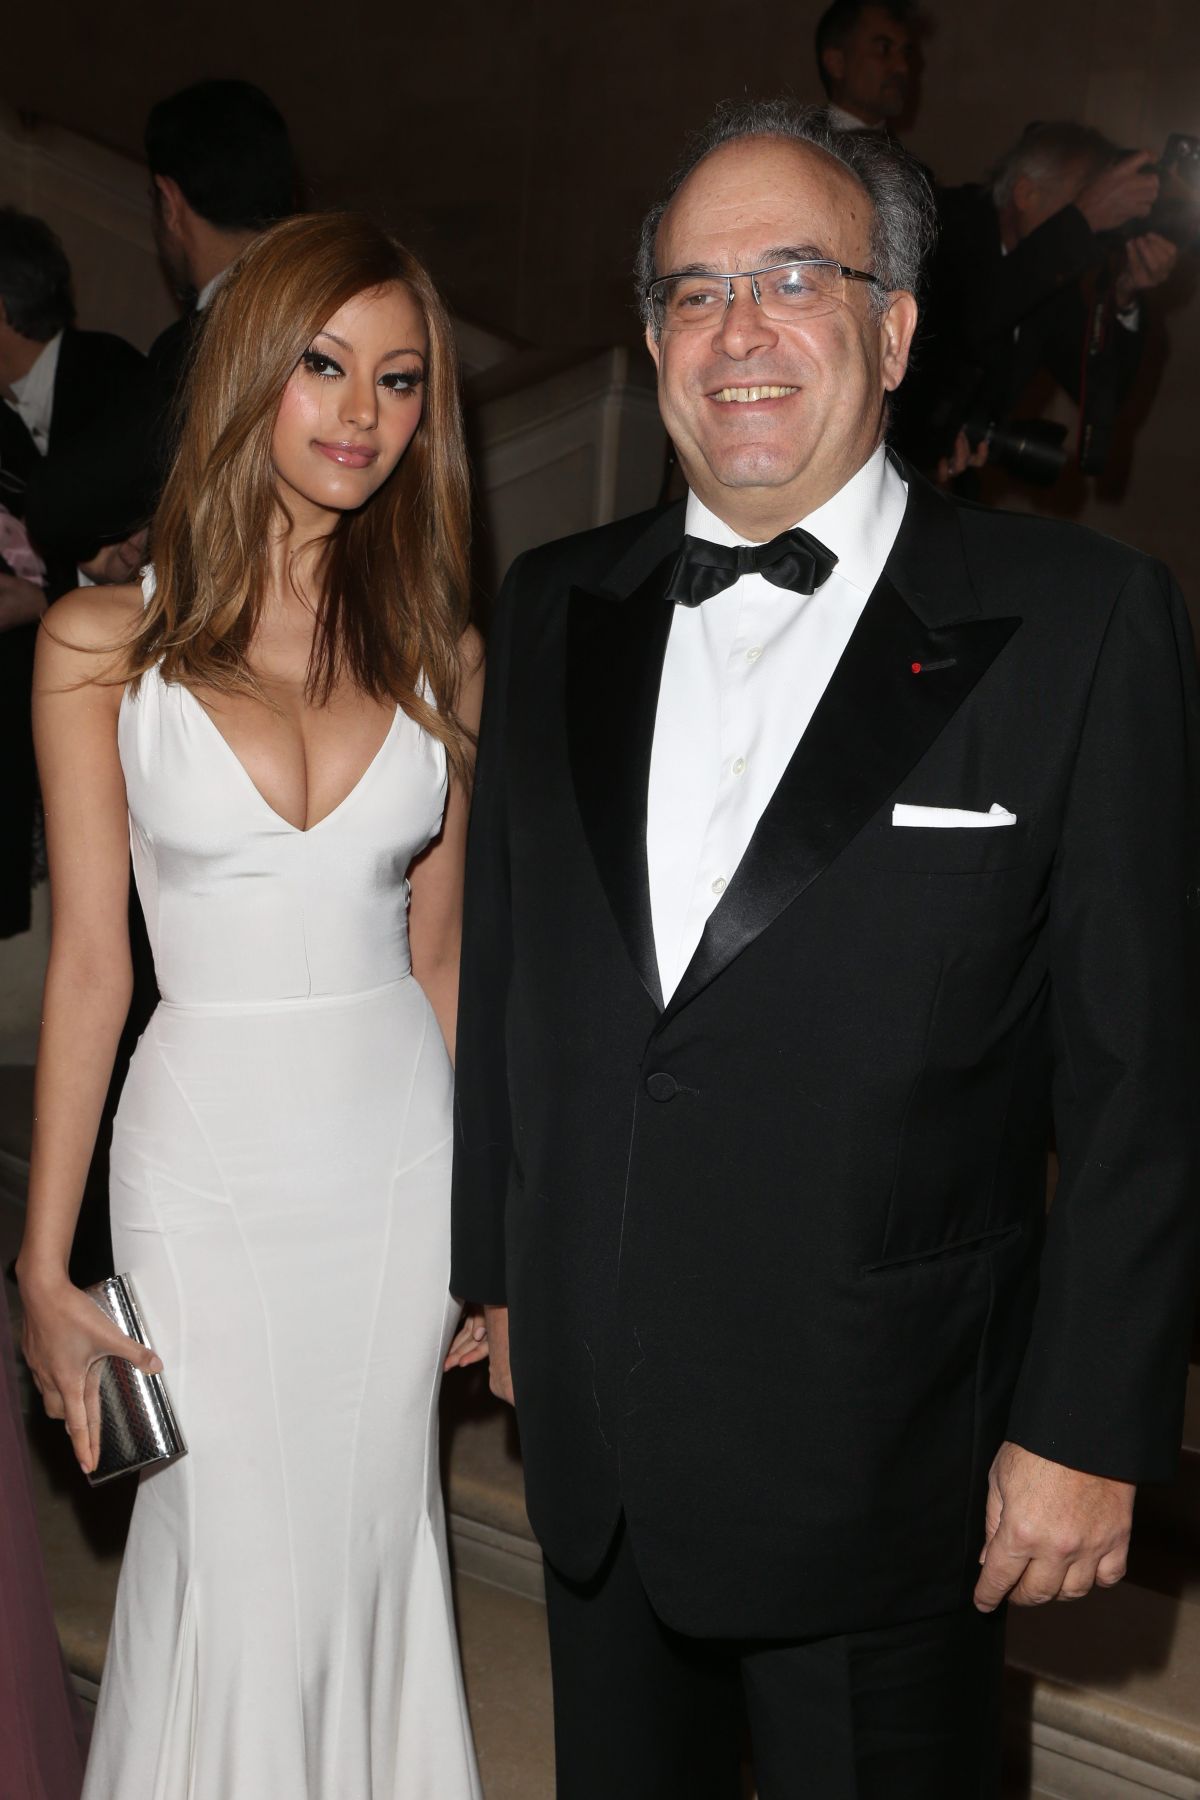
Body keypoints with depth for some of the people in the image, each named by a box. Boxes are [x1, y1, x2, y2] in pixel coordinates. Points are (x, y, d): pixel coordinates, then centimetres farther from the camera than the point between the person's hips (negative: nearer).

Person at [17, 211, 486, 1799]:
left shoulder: (439, 656, 3)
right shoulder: (106, 641, -4)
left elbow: (436, 956, 8)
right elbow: (88, 962, -4)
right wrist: (45, 1265, -5)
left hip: (405, 1161, 3)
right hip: (206, 1158, -2)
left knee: (369, 1560, 14)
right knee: (239, 1594, 5)